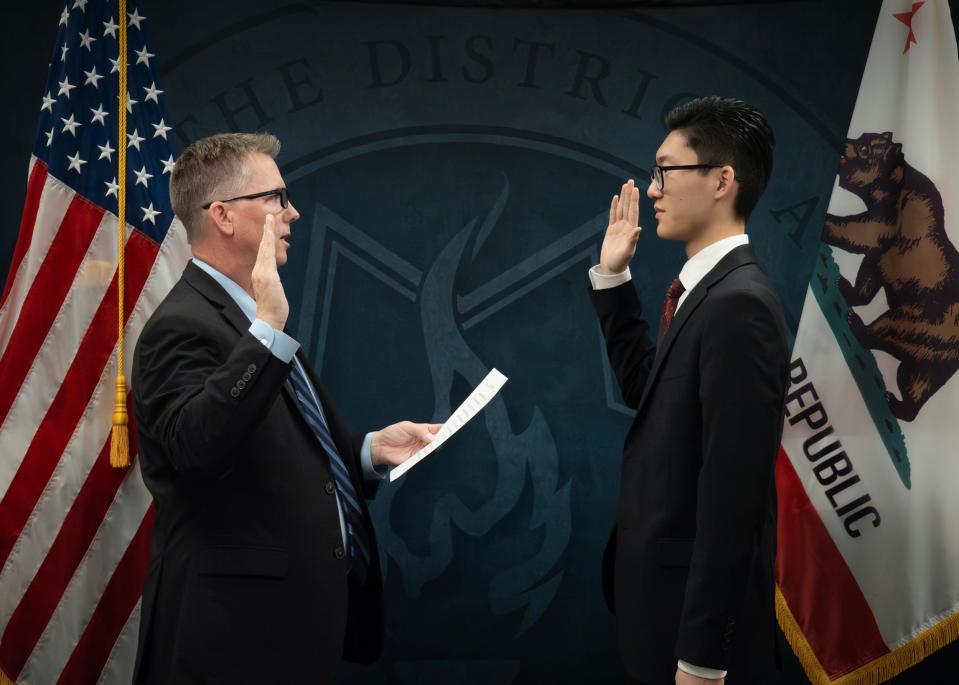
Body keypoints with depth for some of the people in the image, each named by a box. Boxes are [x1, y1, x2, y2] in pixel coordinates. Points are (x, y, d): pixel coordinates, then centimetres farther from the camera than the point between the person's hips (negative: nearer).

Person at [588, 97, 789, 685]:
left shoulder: (738, 304, -22)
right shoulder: (706, 290, 6)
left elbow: (732, 493, -24)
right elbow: (645, 388, 16)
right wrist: (613, 277, 11)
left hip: (697, 606, -9)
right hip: (665, 585, 9)